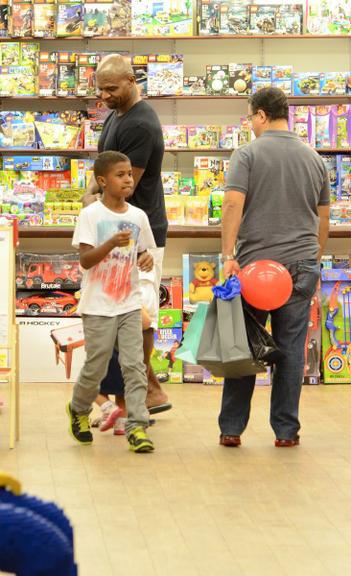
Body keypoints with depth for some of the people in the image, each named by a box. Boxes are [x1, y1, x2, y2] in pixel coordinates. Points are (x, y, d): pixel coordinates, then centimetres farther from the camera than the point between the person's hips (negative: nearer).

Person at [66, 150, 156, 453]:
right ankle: (78, 410, 31)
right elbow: (85, 259, -14)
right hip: (98, 305, -3)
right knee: (96, 367, 4)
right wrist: (112, 243, -30)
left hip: (130, 304, 3)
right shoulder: (91, 215, -7)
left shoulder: (138, 216, 6)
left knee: (134, 364, -6)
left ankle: (137, 425, -5)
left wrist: (147, 259, -7)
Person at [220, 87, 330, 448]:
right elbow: (323, 218, 15)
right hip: (301, 267, 3)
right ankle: (286, 431, 8)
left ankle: (231, 429, 10)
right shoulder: (313, 158, 9)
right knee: (291, 349, 5)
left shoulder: (248, 154, -4)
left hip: (254, 263, -3)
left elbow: (233, 205, -15)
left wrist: (227, 256, -14)